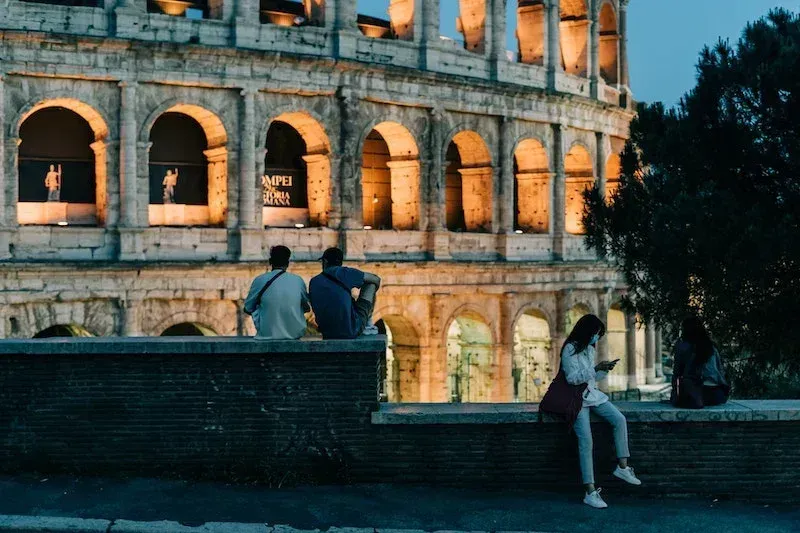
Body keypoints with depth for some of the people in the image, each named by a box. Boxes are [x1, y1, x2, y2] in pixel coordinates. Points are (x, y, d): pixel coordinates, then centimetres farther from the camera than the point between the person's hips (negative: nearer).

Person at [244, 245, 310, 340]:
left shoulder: (260, 281, -9)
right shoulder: (298, 281, -4)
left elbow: (248, 308, 3)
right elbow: (306, 308, 11)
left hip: (267, 334, -1)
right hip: (295, 333, 1)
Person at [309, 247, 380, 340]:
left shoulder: (313, 282, 4)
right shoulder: (344, 273, -8)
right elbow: (376, 279, 2)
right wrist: (372, 294, 25)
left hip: (328, 335, 5)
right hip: (352, 331, -5)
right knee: (371, 284, 14)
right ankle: (368, 325, 18)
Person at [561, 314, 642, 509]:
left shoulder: (590, 349, 15)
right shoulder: (570, 349, -12)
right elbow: (572, 378, -18)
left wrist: (605, 370, 1)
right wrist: (596, 368, -22)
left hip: (593, 394, 8)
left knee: (620, 419, -12)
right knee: (586, 441, -17)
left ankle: (622, 467, -4)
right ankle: (590, 492, -18)